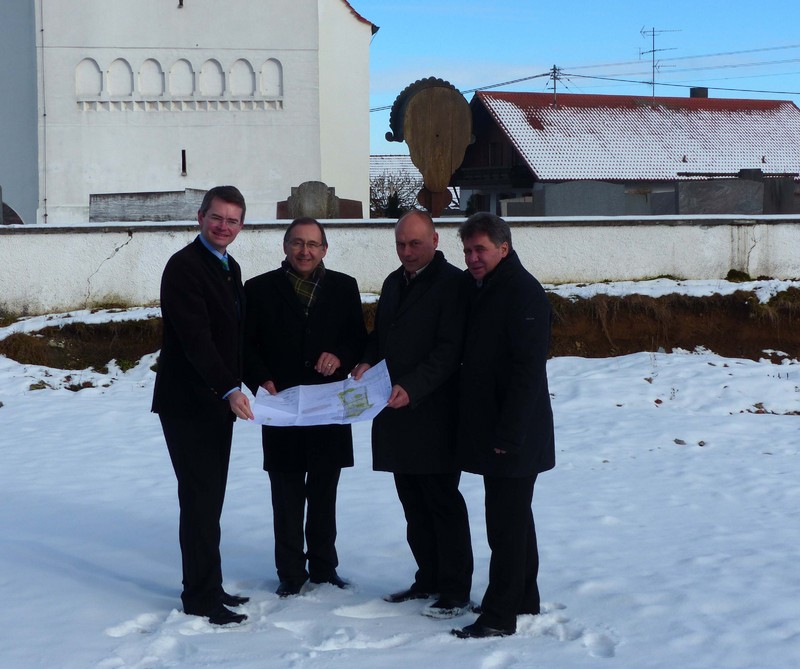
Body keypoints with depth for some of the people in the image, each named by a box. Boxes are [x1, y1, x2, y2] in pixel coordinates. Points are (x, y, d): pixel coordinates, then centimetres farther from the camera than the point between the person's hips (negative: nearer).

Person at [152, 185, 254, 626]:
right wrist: (230, 389, -32)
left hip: (217, 400, 9)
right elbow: (195, 339, -24)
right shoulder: (184, 267, -14)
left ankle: (206, 587, 20)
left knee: (209, 497, 13)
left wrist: (233, 387, 10)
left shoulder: (229, 268, 14)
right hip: (188, 403, -9)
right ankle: (201, 597, 1)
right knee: (201, 498, -5)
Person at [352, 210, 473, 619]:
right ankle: (429, 579, 23)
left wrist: (412, 387, -25)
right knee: (413, 501, 13)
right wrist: (368, 362, 3)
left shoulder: (451, 283, -9)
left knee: (442, 501, -4)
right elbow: (380, 335, 24)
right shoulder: (394, 283, 17)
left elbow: (449, 350, -16)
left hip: (432, 412, -8)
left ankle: (456, 589, 3)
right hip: (396, 412, 8)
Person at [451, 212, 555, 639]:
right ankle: (523, 600, 29)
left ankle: (499, 616, -1)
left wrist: (508, 432, -23)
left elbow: (528, 369, -21)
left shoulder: (522, 292, -16)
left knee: (506, 522, -5)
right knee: (513, 517, 18)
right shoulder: (477, 288, 12)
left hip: (514, 434, -9)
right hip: (488, 427, 9)